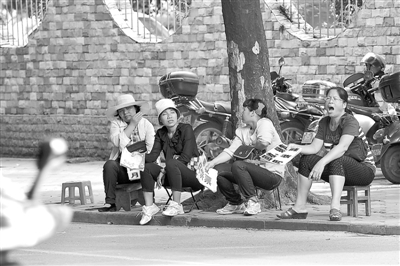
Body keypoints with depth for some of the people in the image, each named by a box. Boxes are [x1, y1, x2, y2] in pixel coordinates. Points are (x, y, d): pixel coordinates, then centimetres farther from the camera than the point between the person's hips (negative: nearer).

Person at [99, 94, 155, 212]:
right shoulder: (116, 124, 9)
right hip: (122, 164, 1)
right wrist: (132, 124, -11)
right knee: (110, 165, -32)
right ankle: (110, 203, -28)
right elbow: (117, 142, -12)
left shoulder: (146, 124, 9)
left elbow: (151, 148, -3)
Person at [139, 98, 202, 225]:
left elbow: (186, 157, -17)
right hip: (174, 175, 6)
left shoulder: (186, 129, -9)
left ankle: (176, 205, -31)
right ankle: (149, 206, -15)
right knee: (147, 167, -16)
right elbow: (153, 156, 0)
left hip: (193, 173, -6)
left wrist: (163, 171, -21)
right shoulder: (161, 134, 10)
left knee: (171, 163, -35)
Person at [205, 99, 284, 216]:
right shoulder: (242, 131, 15)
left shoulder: (264, 123, -9)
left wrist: (249, 147, -10)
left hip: (273, 174, -8)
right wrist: (212, 162, -9)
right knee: (218, 169, -2)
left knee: (238, 165, -31)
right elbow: (230, 151, 6)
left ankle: (253, 202, -20)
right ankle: (236, 204, 11)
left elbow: (264, 142, -30)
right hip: (256, 171, 8)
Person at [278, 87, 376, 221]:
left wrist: (322, 162, -48)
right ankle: (299, 207, -11)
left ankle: (335, 207, -49)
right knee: (306, 159, -8)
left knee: (336, 160, -37)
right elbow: (314, 147, -2)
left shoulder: (350, 121, -18)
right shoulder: (324, 122, 7)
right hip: (339, 171, 7)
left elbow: (342, 147, -34)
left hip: (365, 169, -7)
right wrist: (295, 147, -21)